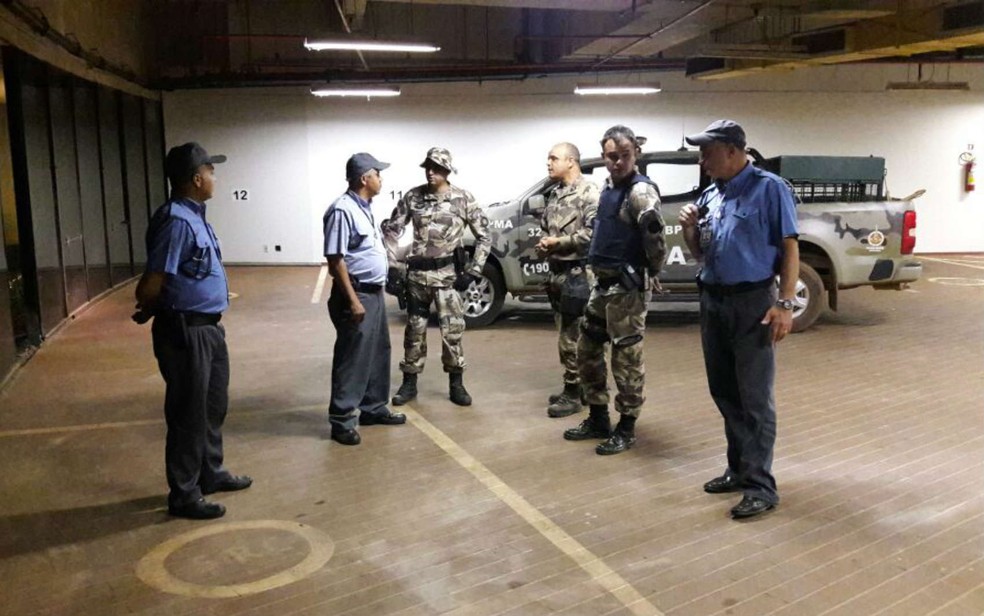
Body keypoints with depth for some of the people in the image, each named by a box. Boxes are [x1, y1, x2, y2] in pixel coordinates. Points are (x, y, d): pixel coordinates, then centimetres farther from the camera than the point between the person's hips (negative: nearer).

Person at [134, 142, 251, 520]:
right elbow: (152, 283, -21)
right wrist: (147, 312, -2)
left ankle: (210, 473, 39)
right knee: (188, 414, 3)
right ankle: (184, 495, 17)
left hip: (207, 327, 10)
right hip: (185, 331, -10)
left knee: (213, 406, 21)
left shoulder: (195, 216, 10)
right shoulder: (178, 221, -21)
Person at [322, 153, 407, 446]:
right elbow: (335, 259, -21)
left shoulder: (364, 208, 12)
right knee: (352, 359, -4)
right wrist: (353, 300, -24)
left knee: (378, 354, 16)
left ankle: (373, 408, 28)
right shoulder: (342, 210, -18)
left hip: (375, 292, 10)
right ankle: (341, 420, 4)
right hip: (357, 295, -10)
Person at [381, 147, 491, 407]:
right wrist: (393, 263, -1)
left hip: (448, 274, -2)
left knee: (452, 330, -2)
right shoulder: (413, 197, 1)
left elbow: (484, 235, -1)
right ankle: (409, 383, 20)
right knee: (415, 330, 9)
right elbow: (391, 229, 8)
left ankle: (456, 385, 12)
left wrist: (472, 270, -7)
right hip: (417, 273, 2)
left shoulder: (463, 199, -4)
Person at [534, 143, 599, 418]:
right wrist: (543, 245, 3)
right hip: (556, 272, 9)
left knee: (572, 336, -4)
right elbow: (544, 226, 24)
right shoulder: (554, 193, 15)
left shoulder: (588, 192, -11)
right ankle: (576, 387, 25)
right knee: (567, 333, 14)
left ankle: (573, 393, 5)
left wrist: (558, 242, -16)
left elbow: (593, 232, -20)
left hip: (577, 274, -8)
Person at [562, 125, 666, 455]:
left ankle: (626, 428, 12)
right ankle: (598, 419, 27)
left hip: (628, 286, -10)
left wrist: (652, 272, -17)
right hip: (603, 283, 10)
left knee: (626, 357, -1)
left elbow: (654, 233, -29)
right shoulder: (608, 187, 13)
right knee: (587, 349, 15)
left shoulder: (640, 191, -16)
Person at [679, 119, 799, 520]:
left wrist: (785, 303, -18)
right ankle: (739, 469, 26)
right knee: (725, 393, 13)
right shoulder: (710, 195, 13)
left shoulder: (768, 188, -6)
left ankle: (760, 486, 3)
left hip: (753, 302, -7)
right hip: (712, 301, 7)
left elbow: (789, 248, -9)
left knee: (755, 399, -3)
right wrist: (689, 229, -2)